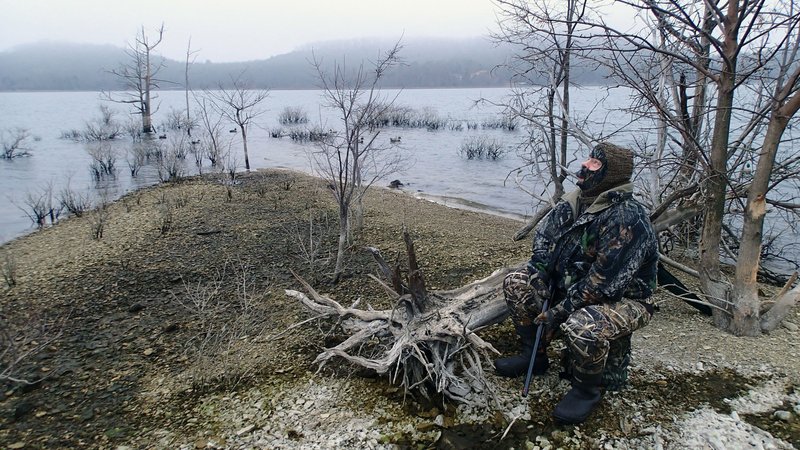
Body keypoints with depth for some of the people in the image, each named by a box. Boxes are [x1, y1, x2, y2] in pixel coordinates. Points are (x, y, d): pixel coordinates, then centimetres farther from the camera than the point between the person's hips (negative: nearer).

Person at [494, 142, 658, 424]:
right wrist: (540, 287, -12)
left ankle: (588, 389, -4)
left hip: (623, 300, -8)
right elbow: (543, 239, 1)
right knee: (515, 284, -1)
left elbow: (602, 283, -29)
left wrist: (559, 312, -25)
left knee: (581, 327, -38)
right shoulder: (575, 202, -2)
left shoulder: (627, 218, -27)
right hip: (571, 288, 8)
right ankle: (535, 356, 16)